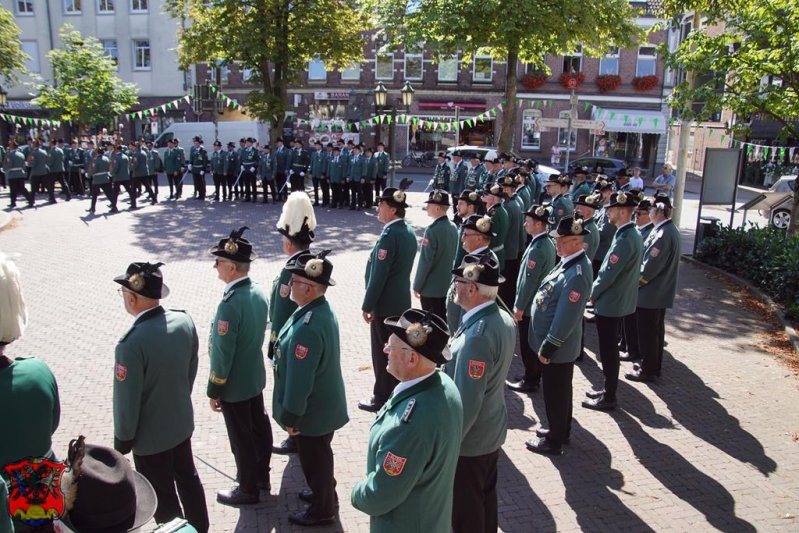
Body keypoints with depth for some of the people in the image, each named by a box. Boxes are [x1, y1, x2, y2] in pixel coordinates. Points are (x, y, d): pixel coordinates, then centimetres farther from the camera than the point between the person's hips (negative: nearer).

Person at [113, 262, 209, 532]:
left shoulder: (131, 342, -32)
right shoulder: (185, 321, -13)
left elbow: (127, 400, -22)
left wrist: (122, 440, -5)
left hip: (150, 435, -6)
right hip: (182, 422, 7)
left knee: (161, 494, 16)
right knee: (188, 477, 26)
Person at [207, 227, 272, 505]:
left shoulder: (230, 303, -29)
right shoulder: (259, 292, -4)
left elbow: (222, 354, -23)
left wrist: (213, 390, -12)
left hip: (234, 385, -8)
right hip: (255, 377, 8)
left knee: (242, 438, 10)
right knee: (259, 428, 22)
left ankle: (248, 490, 27)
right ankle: (261, 477, 41)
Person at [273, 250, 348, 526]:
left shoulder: (307, 327, -34)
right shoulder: (322, 309, -3)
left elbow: (300, 379, -29)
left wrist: (290, 415, -17)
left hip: (312, 411, -9)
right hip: (325, 404, 9)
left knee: (314, 460, 14)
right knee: (319, 457, 28)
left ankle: (322, 510, 34)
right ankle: (324, 493, 49)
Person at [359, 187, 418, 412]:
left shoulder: (389, 235, -22)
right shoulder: (408, 231, 6)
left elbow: (379, 274, -22)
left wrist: (367, 305, -14)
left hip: (385, 304, -9)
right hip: (402, 301, 9)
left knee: (382, 352, 4)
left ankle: (382, 398, 16)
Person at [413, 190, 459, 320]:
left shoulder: (432, 230, -21)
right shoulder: (453, 227, 2)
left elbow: (425, 261, -19)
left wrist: (417, 286, -9)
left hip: (430, 288, -7)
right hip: (447, 286, 7)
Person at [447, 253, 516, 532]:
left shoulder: (477, 336, -32)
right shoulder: (504, 318, -4)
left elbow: (466, 402, -28)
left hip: (470, 439, -8)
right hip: (493, 429, 8)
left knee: (465, 507, 12)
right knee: (486, 495, 25)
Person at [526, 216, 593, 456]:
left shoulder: (577, 275, -29)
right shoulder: (570, 261, 3)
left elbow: (565, 318, -27)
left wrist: (547, 348, -19)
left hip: (558, 347, -9)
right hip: (559, 345, 9)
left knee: (555, 393, 7)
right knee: (559, 391, 23)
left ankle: (555, 441, 24)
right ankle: (560, 431, 40)